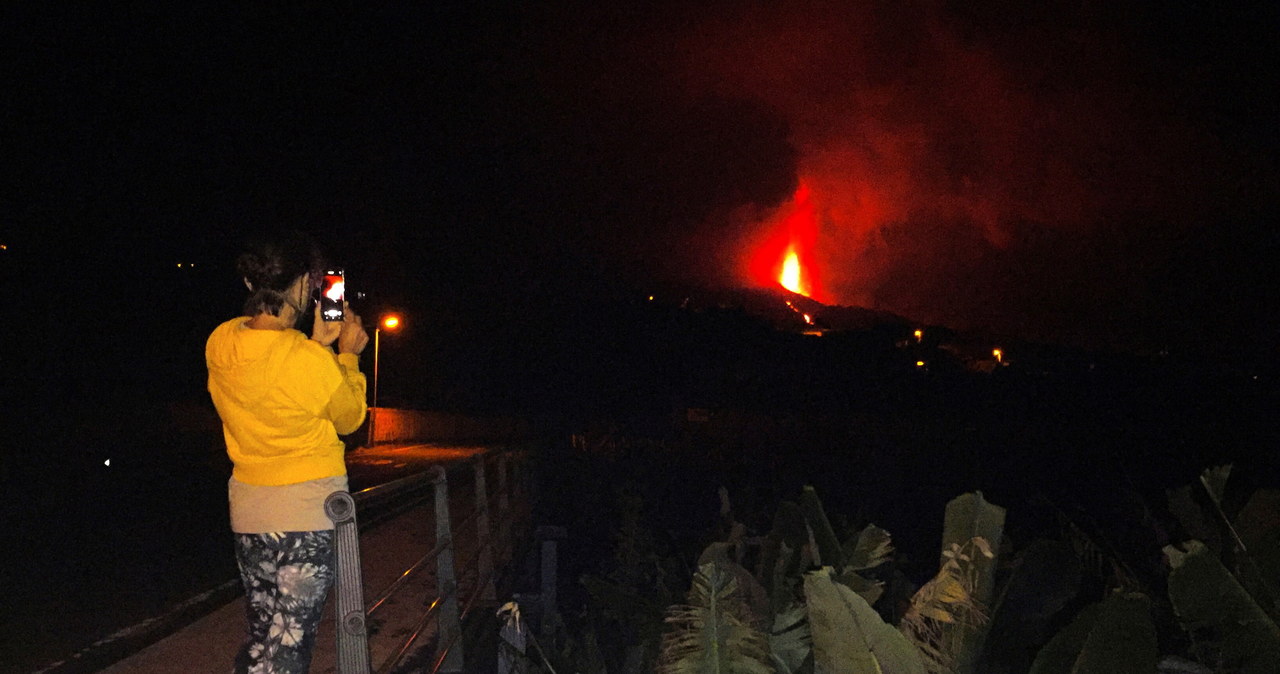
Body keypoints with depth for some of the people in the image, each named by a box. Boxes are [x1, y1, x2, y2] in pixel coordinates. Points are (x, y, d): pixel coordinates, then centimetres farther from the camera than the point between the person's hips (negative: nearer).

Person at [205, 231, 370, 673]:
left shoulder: (220, 343, -3)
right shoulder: (310, 361, -23)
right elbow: (349, 418, -3)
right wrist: (348, 355, 7)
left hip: (247, 511, 7)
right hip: (307, 512, -6)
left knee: (260, 637, 20)